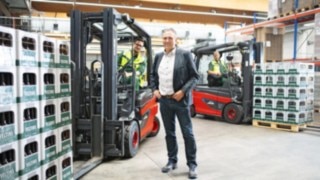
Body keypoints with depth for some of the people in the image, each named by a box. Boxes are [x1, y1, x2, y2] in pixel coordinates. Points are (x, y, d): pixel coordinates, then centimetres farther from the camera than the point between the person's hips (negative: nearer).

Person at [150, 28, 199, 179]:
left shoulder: (185, 55, -5)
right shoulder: (158, 57, 10)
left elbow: (194, 76, -5)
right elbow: (153, 75, 20)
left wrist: (183, 91, -15)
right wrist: (154, 89, 3)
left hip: (180, 100, -4)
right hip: (164, 100, 5)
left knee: (187, 133, 1)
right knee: (169, 133, 13)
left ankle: (192, 165, 13)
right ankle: (172, 161, 27)